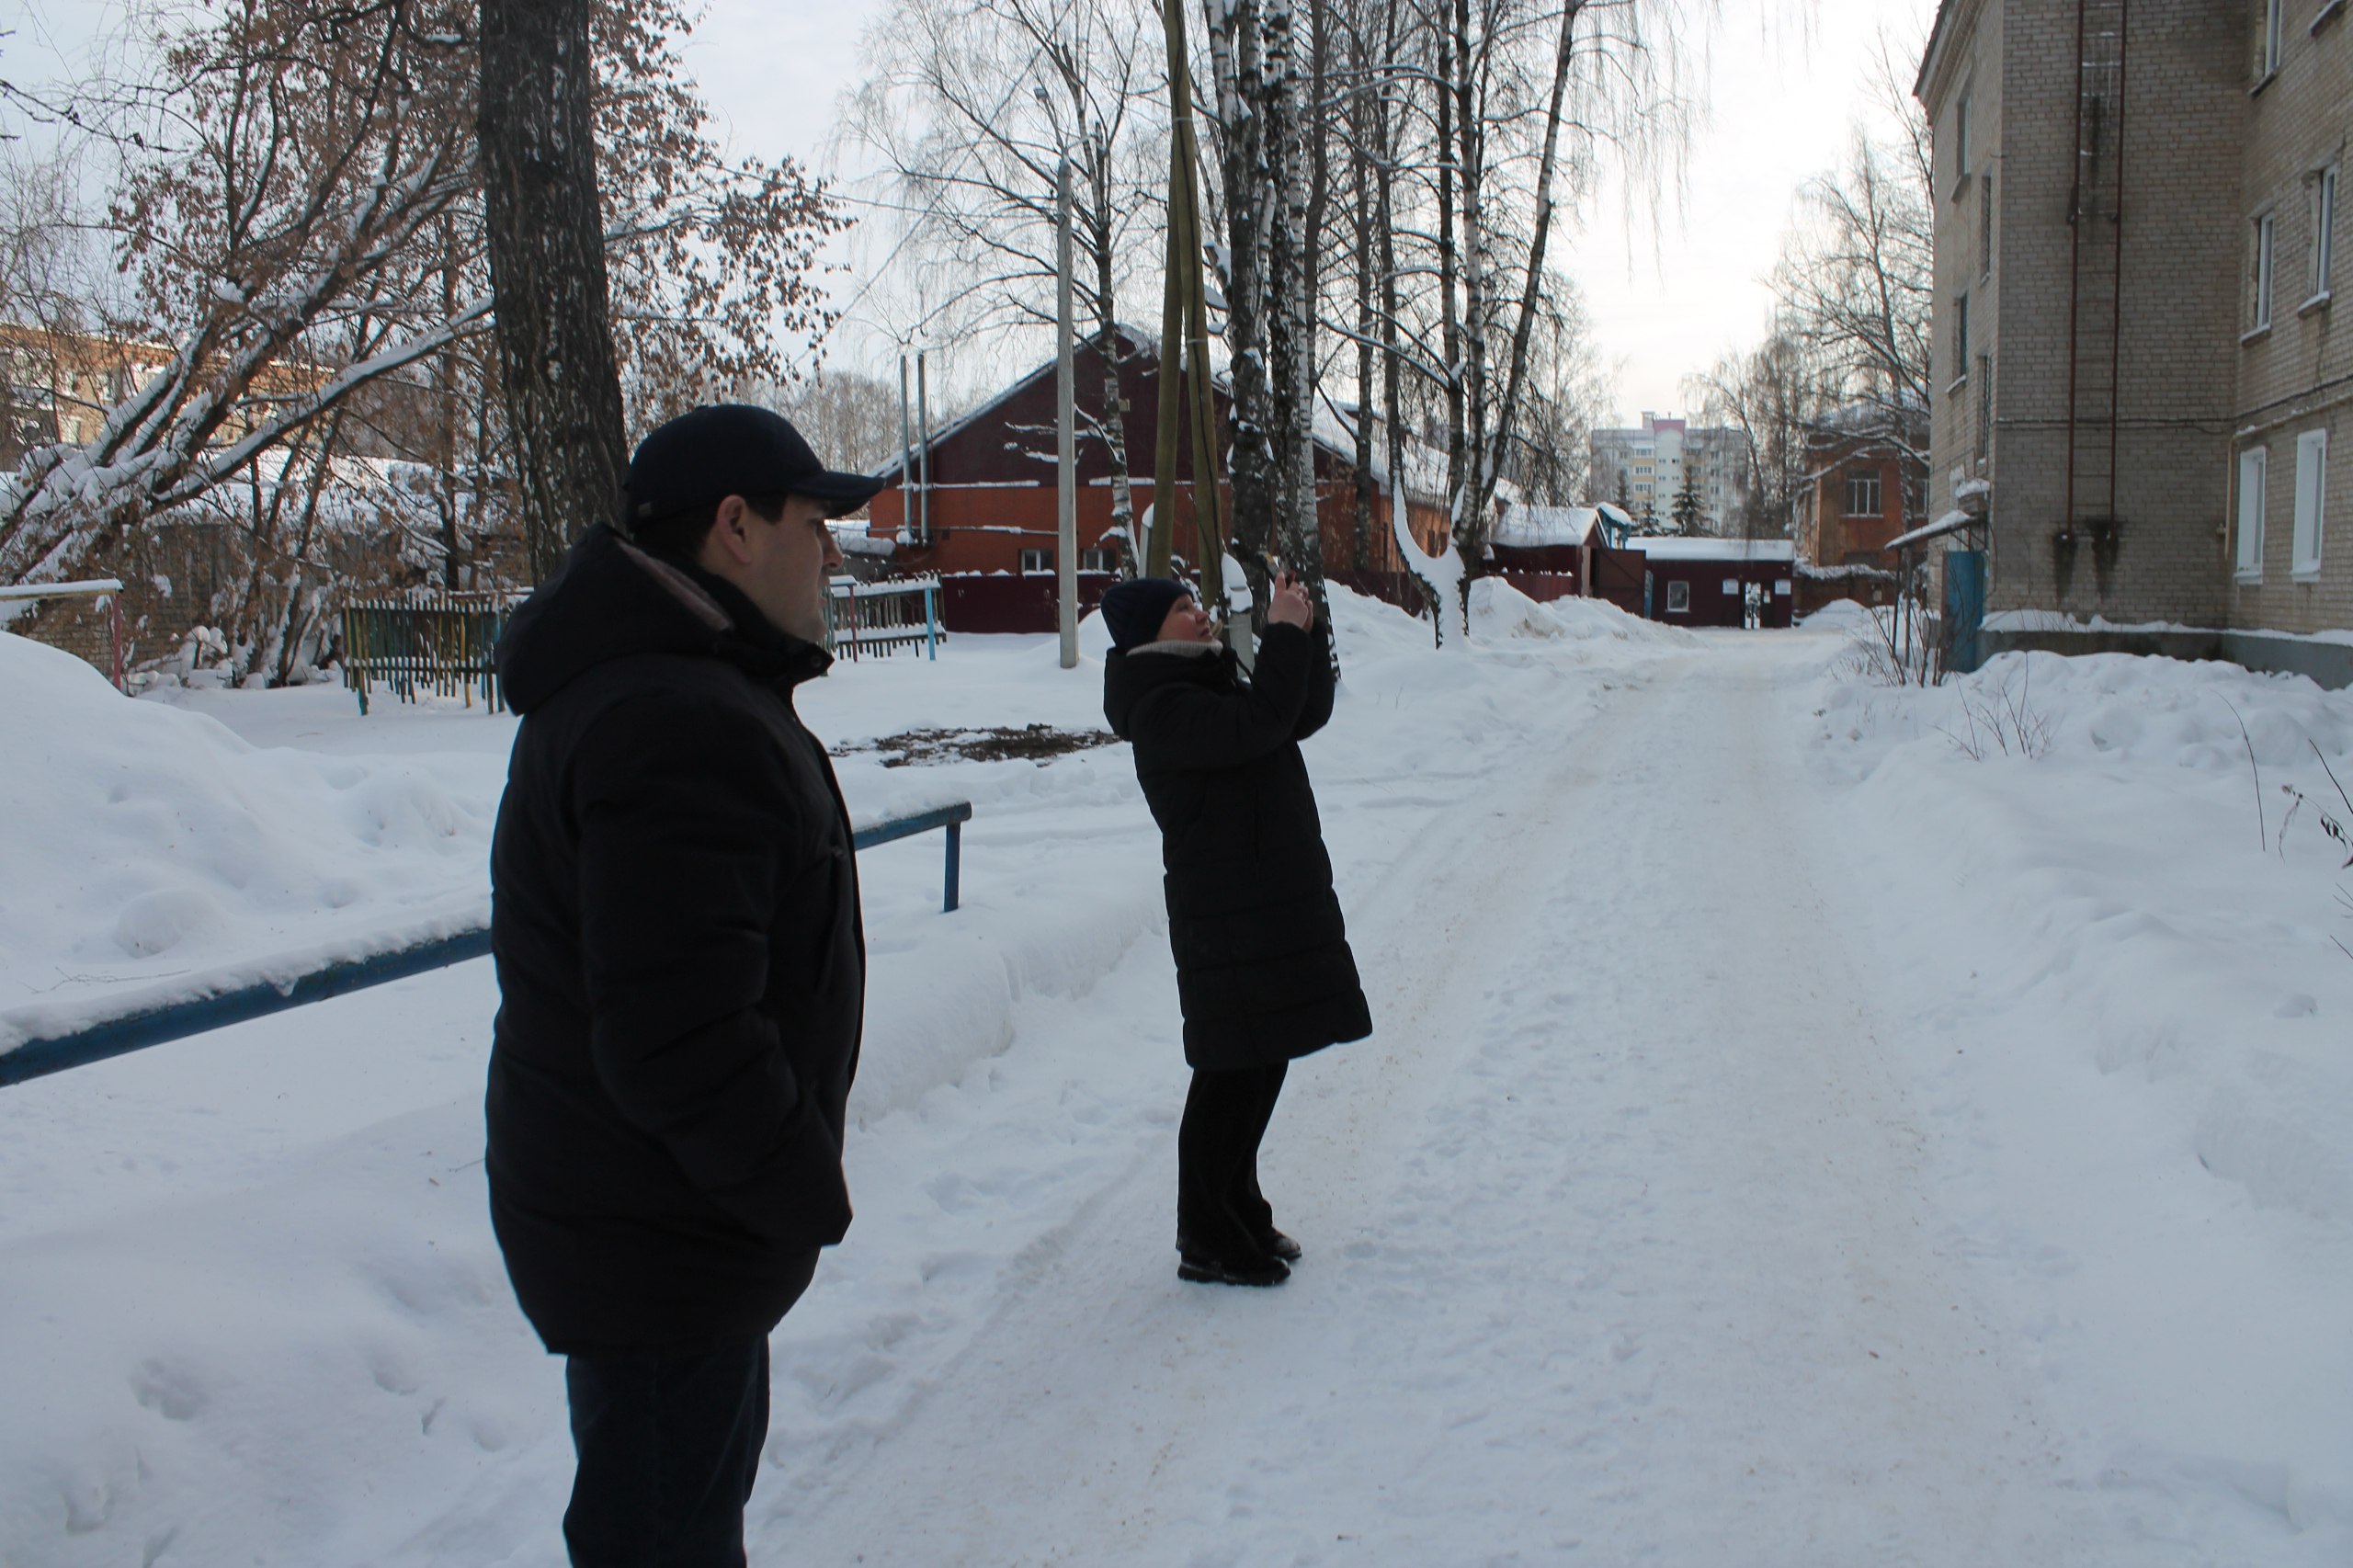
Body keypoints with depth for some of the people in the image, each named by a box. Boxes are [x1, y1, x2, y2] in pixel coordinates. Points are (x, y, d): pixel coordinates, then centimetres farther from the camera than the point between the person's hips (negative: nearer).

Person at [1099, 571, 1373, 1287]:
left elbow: (1303, 716, 17)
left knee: (1264, 1062, 16)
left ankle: (1241, 1214, 29)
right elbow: (1259, 724, -29)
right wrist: (1285, 635, -21)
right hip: (1228, 915, -10)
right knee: (1232, 1072, -4)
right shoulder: (1161, 706, -16)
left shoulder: (1212, 683, 16)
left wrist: (1309, 634, 6)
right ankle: (1207, 1242, 8)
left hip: (1277, 900, 10)